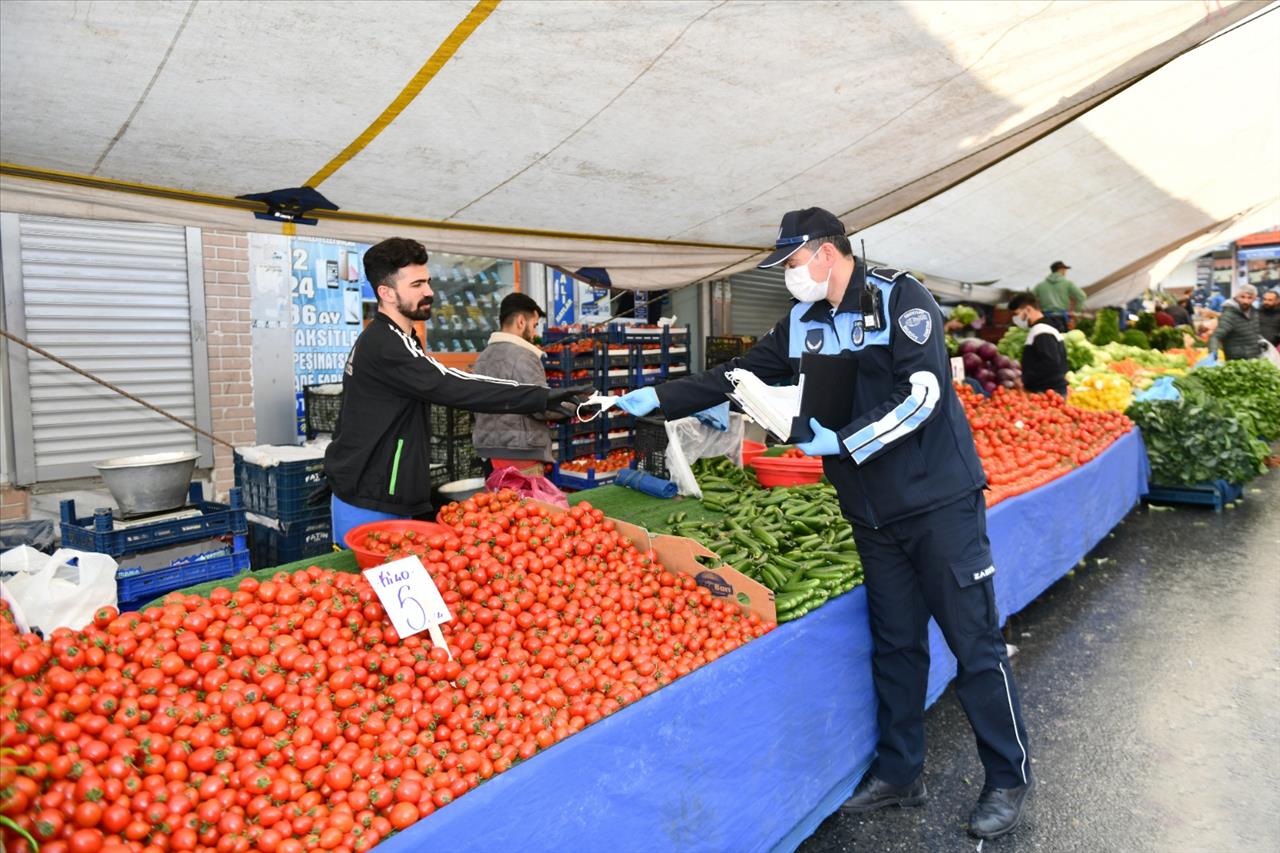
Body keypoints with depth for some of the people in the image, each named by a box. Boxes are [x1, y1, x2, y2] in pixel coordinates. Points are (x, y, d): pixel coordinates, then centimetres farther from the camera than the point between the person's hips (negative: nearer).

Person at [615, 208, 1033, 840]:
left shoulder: (899, 300, -11)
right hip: (874, 516, 6)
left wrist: (841, 442, -20)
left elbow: (922, 395, -20)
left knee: (975, 643, 3)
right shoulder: (800, 325, 8)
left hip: (940, 504, -6)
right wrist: (659, 398, 7)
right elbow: (736, 376, 12)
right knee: (895, 644, 14)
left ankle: (1009, 779, 20)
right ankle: (899, 773, 29)